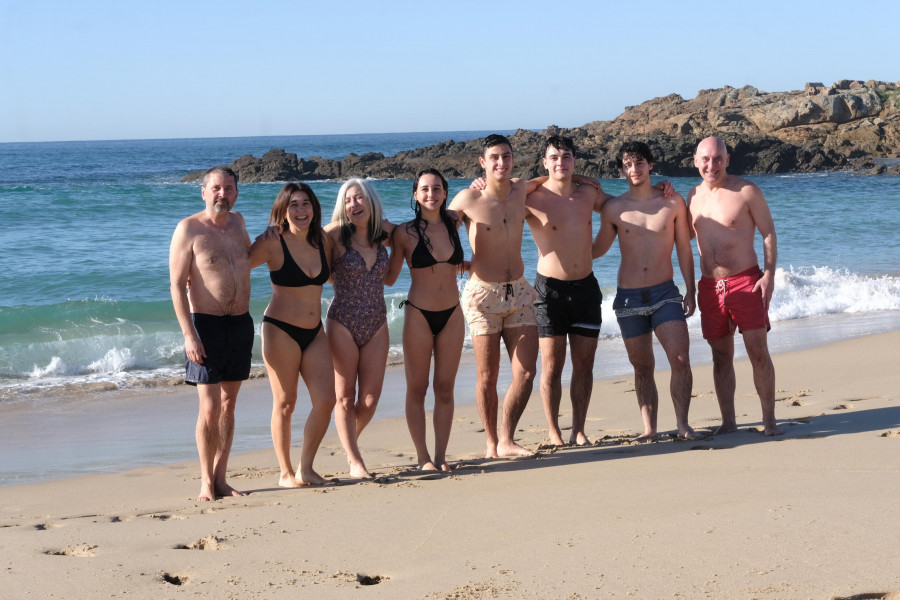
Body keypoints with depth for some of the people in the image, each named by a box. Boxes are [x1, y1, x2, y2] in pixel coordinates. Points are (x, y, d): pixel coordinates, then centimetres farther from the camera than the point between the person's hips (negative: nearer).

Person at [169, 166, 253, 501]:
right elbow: (177, 285, -11)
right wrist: (189, 334, -18)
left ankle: (221, 478, 15)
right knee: (210, 407, -8)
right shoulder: (189, 229, -8)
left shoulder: (238, 222, 10)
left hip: (241, 324, 6)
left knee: (228, 404, 9)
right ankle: (206, 482, 4)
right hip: (206, 325, -6)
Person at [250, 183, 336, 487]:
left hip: (314, 332, 5)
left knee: (326, 400, -2)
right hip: (281, 331, -5)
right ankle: (285, 473, 15)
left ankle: (306, 468, 13)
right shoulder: (272, 243, -10)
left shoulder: (322, 241, 6)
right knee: (285, 404, 2)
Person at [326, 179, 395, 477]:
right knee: (346, 397, 2)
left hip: (376, 325, 3)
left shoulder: (384, 234, 4)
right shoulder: (337, 235, -8)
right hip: (342, 324, -3)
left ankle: (350, 444, 31)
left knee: (370, 399, 4)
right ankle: (355, 461, 12)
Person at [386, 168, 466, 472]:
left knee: (445, 389, 5)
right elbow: (389, 278, 2)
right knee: (417, 389, 3)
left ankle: (440, 456, 12)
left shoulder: (452, 225, 4)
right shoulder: (405, 233, -5)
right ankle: (423, 457, 11)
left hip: (452, 314, 3)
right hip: (419, 315, -3)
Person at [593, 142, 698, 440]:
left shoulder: (673, 202, 2)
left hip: (665, 293, -1)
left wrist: (690, 290, 2)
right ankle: (649, 428, 15)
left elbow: (684, 249, 6)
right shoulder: (613, 208, 2)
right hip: (628, 297, 1)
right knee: (642, 367, 7)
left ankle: (682, 423, -1)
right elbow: (596, 250, 13)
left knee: (681, 360, -13)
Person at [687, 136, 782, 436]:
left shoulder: (746, 191, -4)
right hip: (710, 285, 4)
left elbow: (769, 233, -3)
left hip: (746, 281, -4)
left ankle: (769, 420, 0)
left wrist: (769, 275, -13)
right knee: (721, 356, 7)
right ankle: (728, 422, 13)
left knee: (758, 352, -7)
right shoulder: (694, 195, 10)